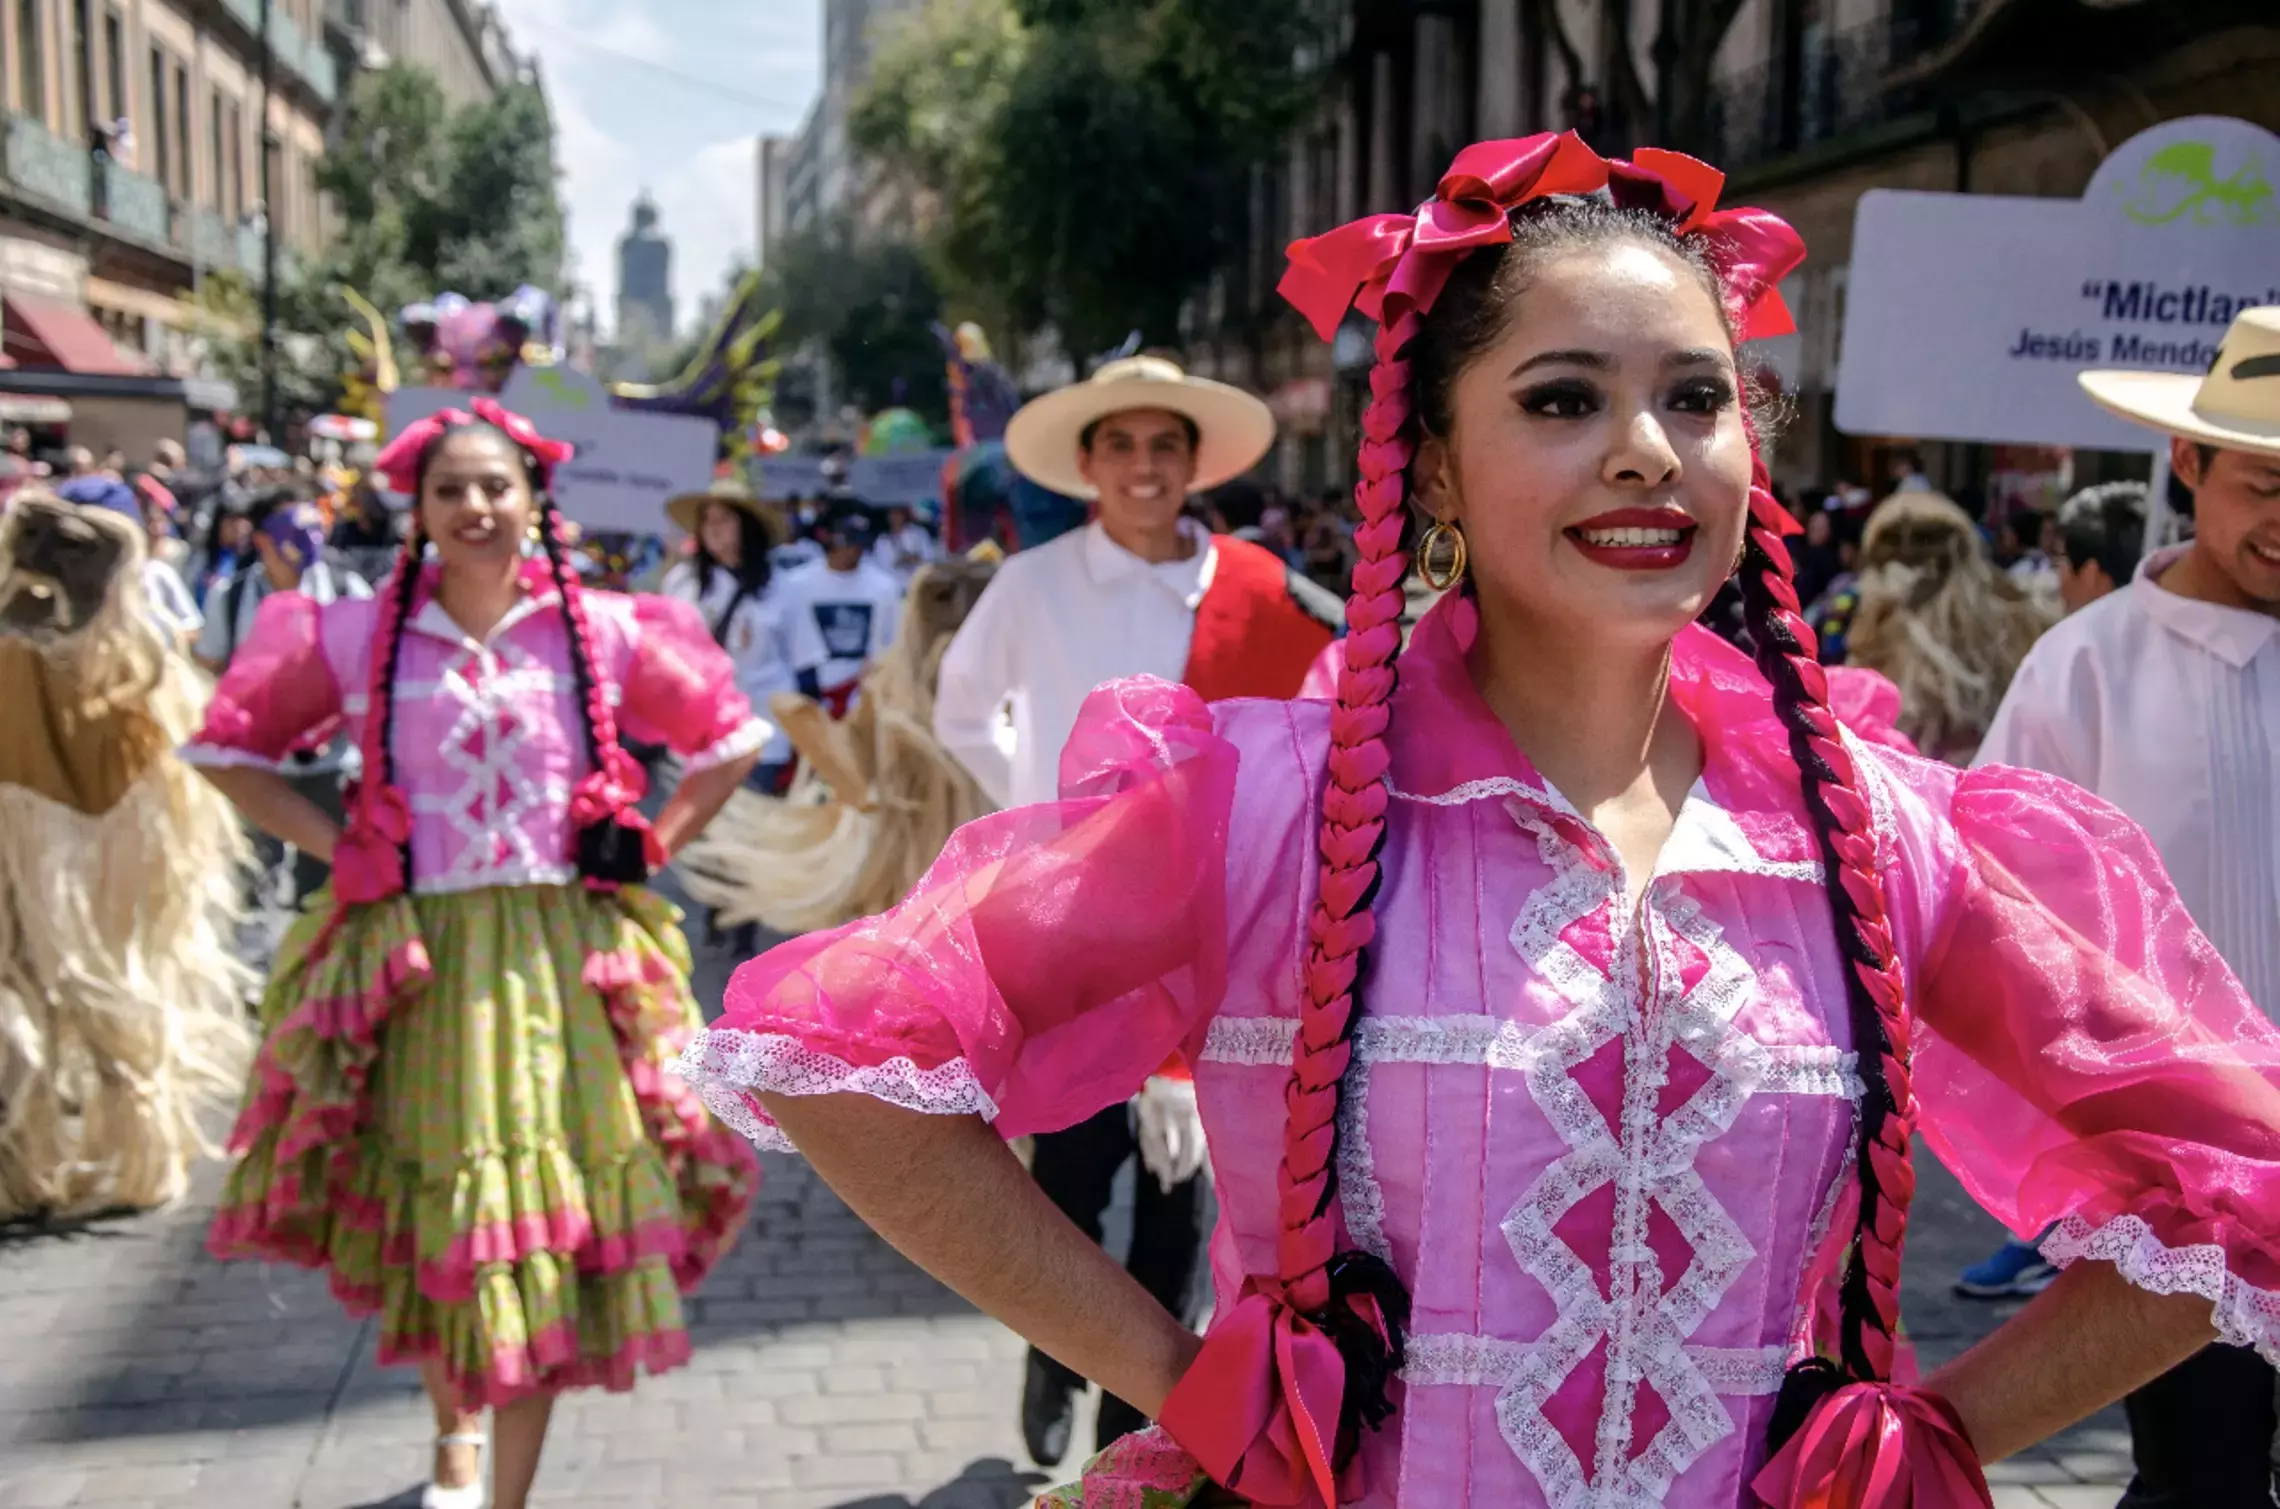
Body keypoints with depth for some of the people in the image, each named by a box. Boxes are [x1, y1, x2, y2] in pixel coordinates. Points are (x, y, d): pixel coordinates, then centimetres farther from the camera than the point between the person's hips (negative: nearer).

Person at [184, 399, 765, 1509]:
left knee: (550, 1226, 1)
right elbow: (227, 749, 9)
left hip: (561, 958, 0)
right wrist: (338, 849, 0)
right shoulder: (356, 635, 1)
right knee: (429, 1218, 8)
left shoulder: (604, 630, 2)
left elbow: (731, 742, 12)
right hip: (417, 965, 0)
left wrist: (649, 848, 3)